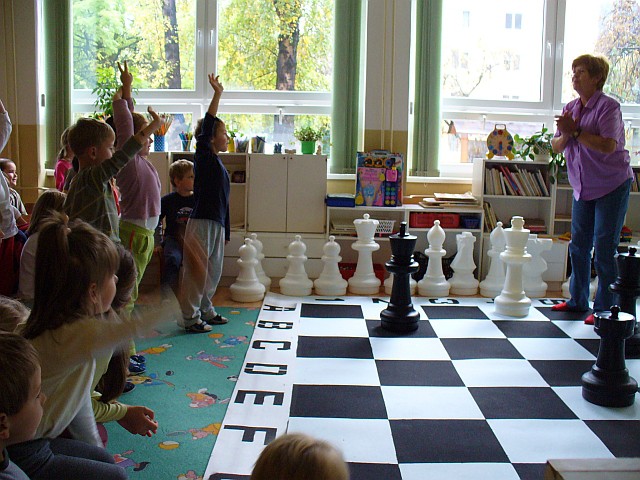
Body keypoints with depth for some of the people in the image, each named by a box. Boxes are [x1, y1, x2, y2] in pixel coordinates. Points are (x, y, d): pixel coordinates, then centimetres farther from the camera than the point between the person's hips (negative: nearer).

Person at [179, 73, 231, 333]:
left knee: (214, 270, 16)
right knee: (197, 270, -3)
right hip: (201, 222, -9)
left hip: (216, 224, 9)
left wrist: (226, 232, 21)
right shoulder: (204, 156, -5)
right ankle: (191, 318, 4)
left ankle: (205, 311, 29)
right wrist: (217, 94, -19)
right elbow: (206, 127, -19)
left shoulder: (218, 164, 17)